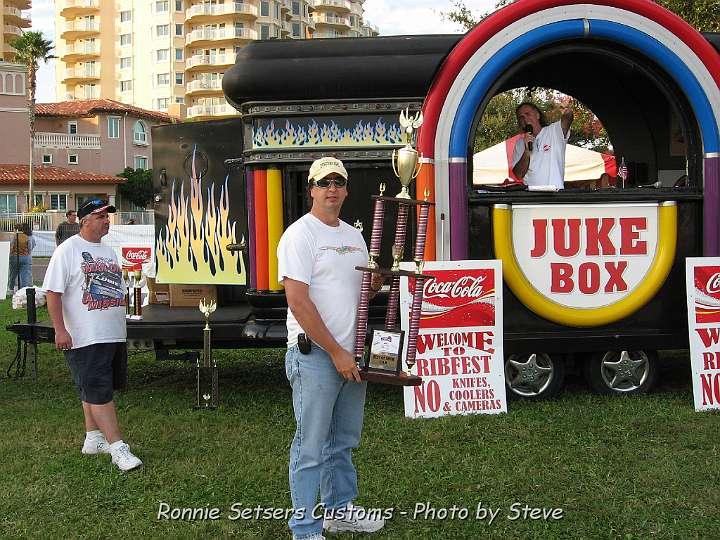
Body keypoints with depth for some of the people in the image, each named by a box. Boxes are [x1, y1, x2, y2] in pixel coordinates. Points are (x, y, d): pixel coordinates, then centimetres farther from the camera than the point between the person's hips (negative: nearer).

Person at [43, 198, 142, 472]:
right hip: (85, 338, -8)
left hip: (114, 335, 8)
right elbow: (53, 292, -13)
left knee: (95, 390, 16)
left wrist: (120, 326, 23)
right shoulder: (68, 250, -8)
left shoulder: (108, 251, 16)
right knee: (99, 392, -8)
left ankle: (93, 439, 25)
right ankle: (117, 447, -9)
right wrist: (60, 330, -19)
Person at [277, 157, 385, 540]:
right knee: (310, 447, -1)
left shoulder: (354, 235, 13)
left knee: (344, 441, 19)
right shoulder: (299, 235, -11)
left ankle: (339, 509, 34)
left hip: (350, 355, 8)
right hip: (314, 355, -8)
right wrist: (336, 352, -18)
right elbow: (298, 302, -18)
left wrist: (376, 279, -3)